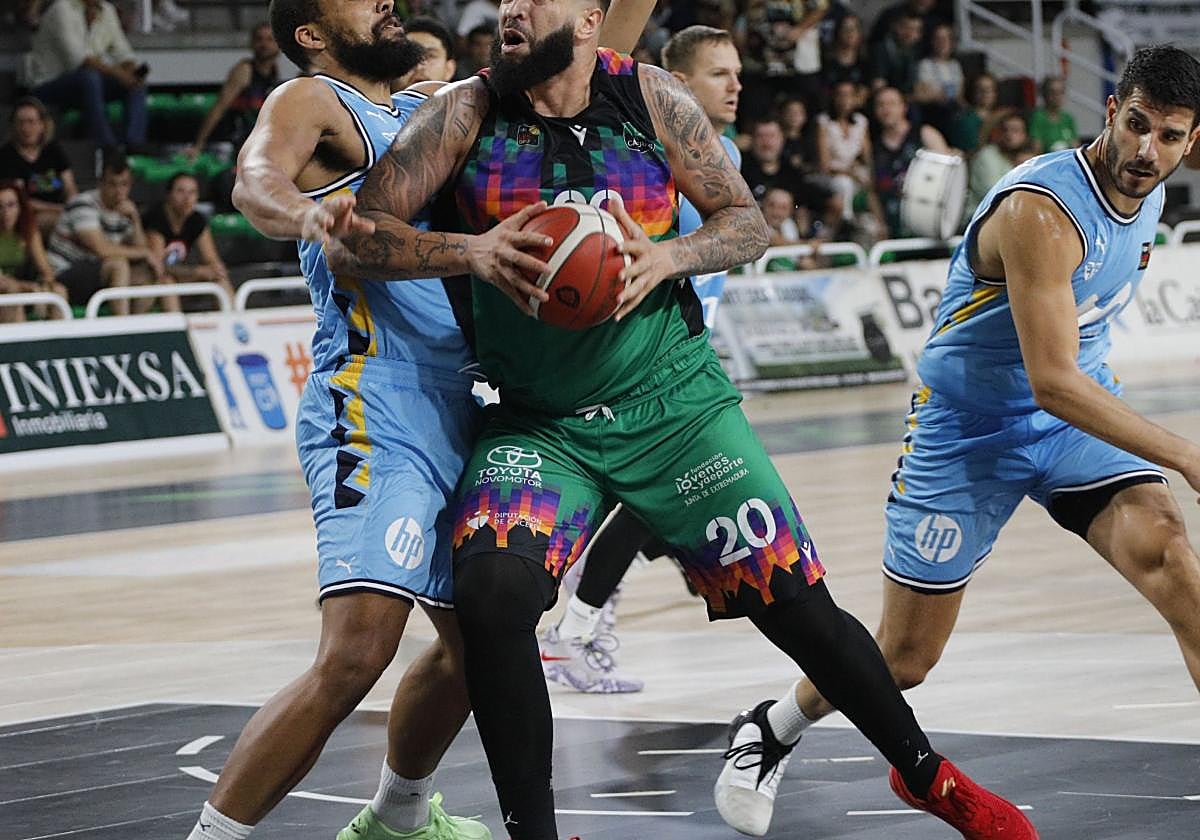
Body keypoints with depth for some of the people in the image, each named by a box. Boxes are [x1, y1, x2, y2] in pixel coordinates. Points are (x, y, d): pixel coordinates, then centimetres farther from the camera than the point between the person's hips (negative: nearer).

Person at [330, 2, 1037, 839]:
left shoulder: (650, 97, -6)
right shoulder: (466, 115, -8)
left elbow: (748, 224, 1)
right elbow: (353, 240, -12)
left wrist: (666, 257, -19)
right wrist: (470, 251, -29)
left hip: (674, 403, 0)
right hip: (538, 425, 0)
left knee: (797, 604, 0)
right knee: (490, 591, -26)